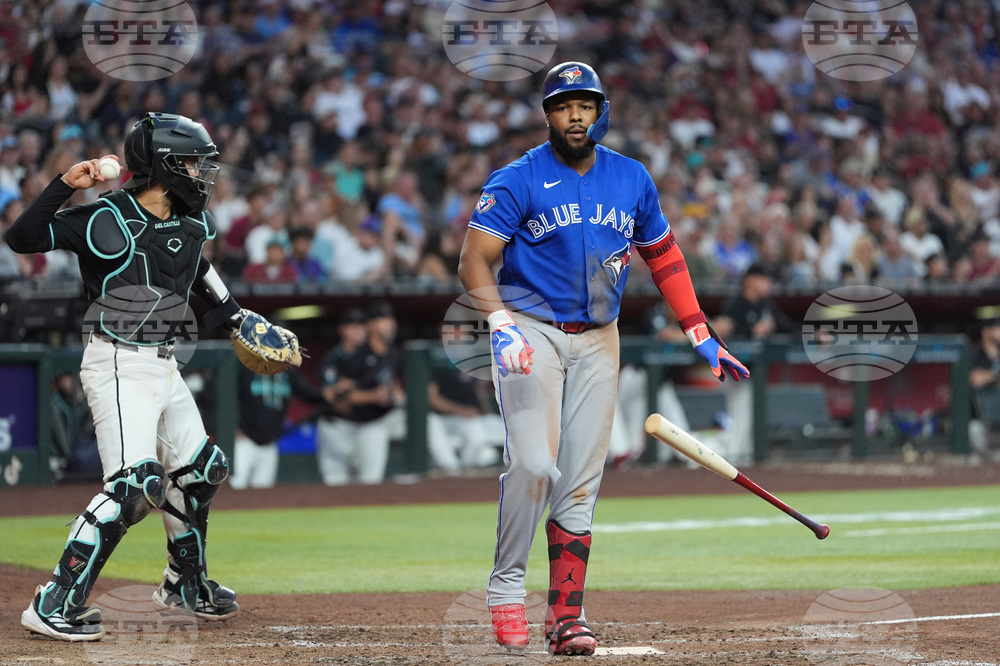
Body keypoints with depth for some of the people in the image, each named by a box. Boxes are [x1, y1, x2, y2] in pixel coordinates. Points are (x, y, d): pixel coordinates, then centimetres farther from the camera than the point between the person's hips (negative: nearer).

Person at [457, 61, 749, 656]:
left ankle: (567, 614, 2)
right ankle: (506, 590, -4)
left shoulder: (633, 180, 6)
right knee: (533, 465, -18)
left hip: (598, 340, 4)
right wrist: (501, 325, -29)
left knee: (580, 482, 1)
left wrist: (700, 335, 11)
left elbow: (664, 255, 16)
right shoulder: (518, 181, -7)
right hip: (532, 333, -4)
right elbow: (475, 258, -13)